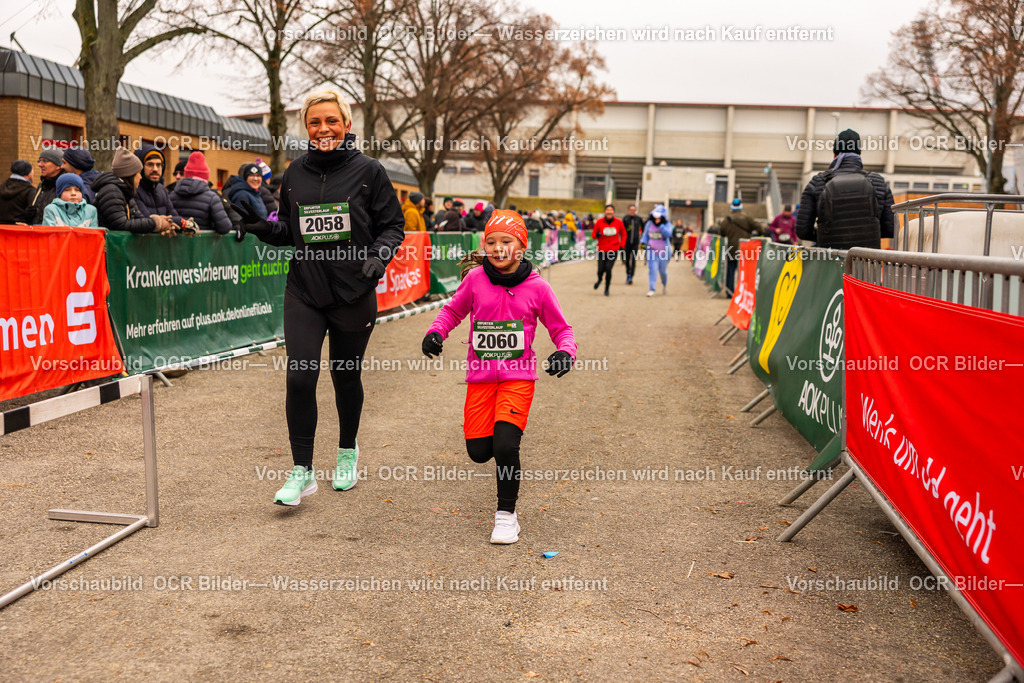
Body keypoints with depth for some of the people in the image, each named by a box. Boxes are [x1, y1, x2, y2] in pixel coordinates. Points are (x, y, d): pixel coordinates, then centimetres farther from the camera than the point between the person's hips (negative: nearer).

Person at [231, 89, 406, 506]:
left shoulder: (368, 171, -3)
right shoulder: (295, 173, 7)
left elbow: (391, 226, 1)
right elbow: (288, 232, 16)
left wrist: (378, 256, -17)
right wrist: (260, 226, -4)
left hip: (353, 294, -2)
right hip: (304, 292, 2)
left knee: (346, 377, 11)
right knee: (299, 377, -8)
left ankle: (348, 452, 35)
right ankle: (301, 471, 3)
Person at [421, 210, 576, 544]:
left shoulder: (537, 286, -4)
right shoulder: (475, 279, -2)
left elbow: (560, 328, 5)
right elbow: (453, 311, 12)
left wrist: (566, 352, -15)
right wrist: (436, 332, -7)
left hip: (518, 375, -2)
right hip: (481, 375, 2)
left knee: (504, 445, -18)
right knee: (478, 451, 3)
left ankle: (506, 513, 4)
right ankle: (498, 427, 41)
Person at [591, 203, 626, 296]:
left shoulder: (618, 222, 0)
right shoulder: (599, 221, -3)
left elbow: (623, 234, 14)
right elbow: (593, 234, 5)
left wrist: (622, 245, 3)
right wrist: (596, 235, -18)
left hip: (614, 250, 0)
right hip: (602, 250, 1)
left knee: (608, 268, -13)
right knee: (600, 270, -2)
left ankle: (607, 289, 6)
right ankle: (599, 280, 37)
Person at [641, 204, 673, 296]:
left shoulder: (667, 224, -7)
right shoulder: (649, 223, 1)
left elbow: (668, 234, -24)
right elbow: (645, 234, 12)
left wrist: (660, 225, -28)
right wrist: (643, 242, -1)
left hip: (664, 251, -1)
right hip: (652, 250, 1)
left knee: (663, 270, 9)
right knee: (652, 269, -10)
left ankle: (665, 284, 40)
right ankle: (651, 289, -9)